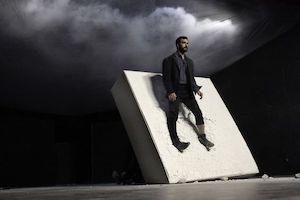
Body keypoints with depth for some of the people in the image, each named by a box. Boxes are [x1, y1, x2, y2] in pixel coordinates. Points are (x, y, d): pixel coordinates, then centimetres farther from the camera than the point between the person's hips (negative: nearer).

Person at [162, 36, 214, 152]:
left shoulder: (189, 61, 21)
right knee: (173, 116, -6)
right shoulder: (169, 60, 2)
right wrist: (170, 92, -17)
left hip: (187, 91, 5)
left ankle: (202, 137, 10)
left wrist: (196, 89, 3)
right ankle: (175, 141, -2)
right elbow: (166, 77, -6)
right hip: (175, 92, -5)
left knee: (198, 113, 1)